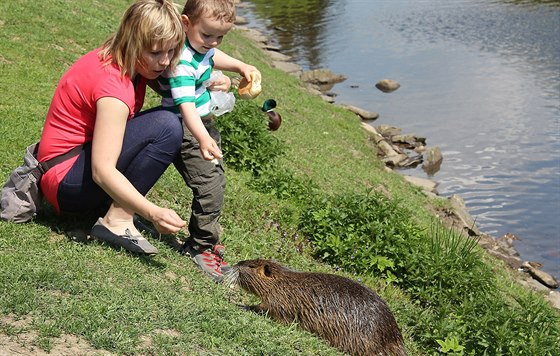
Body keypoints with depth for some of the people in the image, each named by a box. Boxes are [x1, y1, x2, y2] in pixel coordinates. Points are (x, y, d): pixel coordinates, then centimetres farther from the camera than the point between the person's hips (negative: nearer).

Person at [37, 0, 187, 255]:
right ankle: (118, 220, -16)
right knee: (166, 127, -23)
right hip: (65, 181, -10)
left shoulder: (127, 61, -1)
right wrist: (154, 214, -38)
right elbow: (102, 171, -31)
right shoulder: (113, 86, -27)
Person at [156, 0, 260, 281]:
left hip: (204, 123, 10)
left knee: (217, 182, 19)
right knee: (209, 189, -14)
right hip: (187, 131, -10)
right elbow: (186, 106, -40)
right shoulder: (182, 62, -30)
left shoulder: (202, 44, -1)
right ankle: (200, 246, 5)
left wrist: (240, 66, 12)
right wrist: (203, 139, -54)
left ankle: (206, 237, 37)